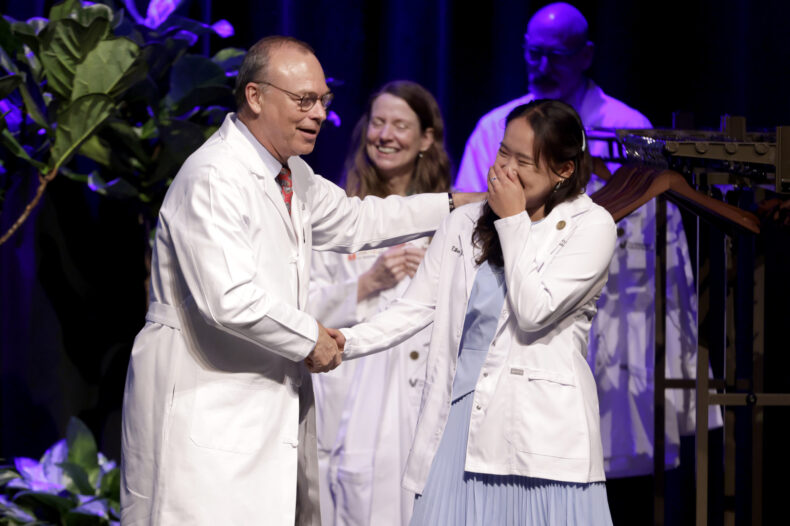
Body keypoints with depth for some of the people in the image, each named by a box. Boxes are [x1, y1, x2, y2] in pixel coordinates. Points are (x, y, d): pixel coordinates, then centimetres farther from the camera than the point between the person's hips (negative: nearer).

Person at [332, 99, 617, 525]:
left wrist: (513, 222, -6)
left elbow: (534, 312, -11)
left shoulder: (591, 226, 0)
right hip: (462, 419, 3)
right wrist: (349, 341, -6)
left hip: (539, 429, -3)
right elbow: (415, 306, 10)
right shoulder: (464, 223, 14)